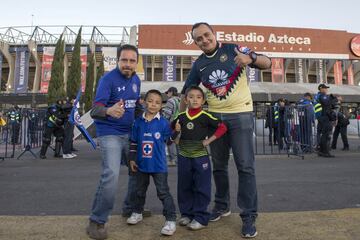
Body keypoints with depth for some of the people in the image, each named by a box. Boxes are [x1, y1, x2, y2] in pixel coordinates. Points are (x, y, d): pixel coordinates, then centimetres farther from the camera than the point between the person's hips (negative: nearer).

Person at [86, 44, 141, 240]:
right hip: (110, 134, -7)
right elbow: (94, 110, -26)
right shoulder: (108, 79, -15)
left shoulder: (136, 80, 6)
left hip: (130, 133, 7)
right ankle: (96, 222, -2)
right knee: (111, 176, -20)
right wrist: (109, 110, -46)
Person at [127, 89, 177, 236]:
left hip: (158, 165, -4)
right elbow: (134, 142, 7)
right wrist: (132, 159, 6)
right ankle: (137, 212, 43)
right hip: (141, 164, 4)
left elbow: (169, 140, 1)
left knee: (163, 192, 1)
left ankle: (171, 220, 10)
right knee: (140, 191, 22)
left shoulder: (164, 123, -9)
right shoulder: (138, 122, 0)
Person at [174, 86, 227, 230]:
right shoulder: (180, 117, 4)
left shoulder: (206, 116, -7)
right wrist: (176, 131, -4)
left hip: (200, 156, -4)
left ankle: (201, 217, 16)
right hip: (183, 156, 4)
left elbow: (222, 127, -8)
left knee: (201, 188, 4)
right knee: (184, 187, 13)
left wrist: (209, 140, -14)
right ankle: (186, 214, 29)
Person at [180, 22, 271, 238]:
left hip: (241, 115, -4)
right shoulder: (199, 65, 8)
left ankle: (249, 216, 8)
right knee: (219, 165, 13)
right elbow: (187, 92, 14)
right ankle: (222, 205, 31)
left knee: (245, 166, -3)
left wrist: (251, 57, -27)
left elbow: (267, 64, -6)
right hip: (214, 117, 4)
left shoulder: (233, 49, -2)